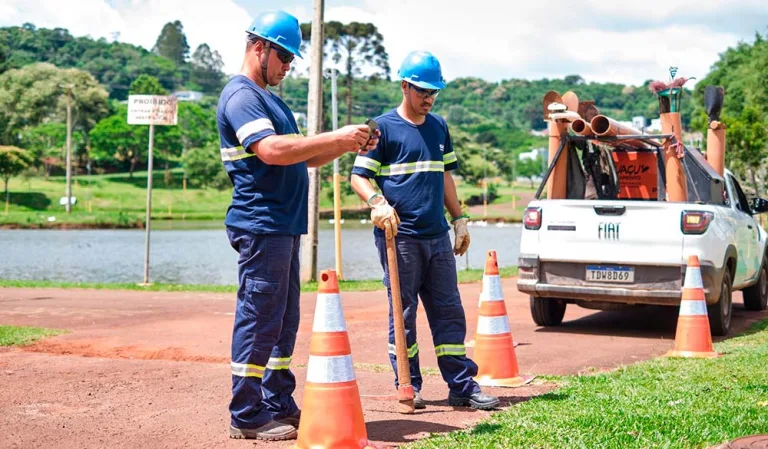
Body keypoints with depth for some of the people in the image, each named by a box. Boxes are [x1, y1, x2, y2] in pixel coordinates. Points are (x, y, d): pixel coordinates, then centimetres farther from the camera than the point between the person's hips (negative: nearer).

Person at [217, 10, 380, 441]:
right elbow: (272, 150, -25)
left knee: (283, 323, 13)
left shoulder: (269, 99, 22)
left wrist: (347, 144, 8)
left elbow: (302, 156, 23)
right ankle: (246, 416, -2)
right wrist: (336, 138, -21)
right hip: (261, 224, -10)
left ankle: (279, 406, 20)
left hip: (284, 227, 10)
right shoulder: (241, 95, -10)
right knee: (258, 320, -7)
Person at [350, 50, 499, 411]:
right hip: (399, 236, -6)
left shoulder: (439, 127, 16)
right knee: (403, 312, 0)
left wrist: (459, 219, 17)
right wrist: (377, 201, -26)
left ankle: (463, 386, 9)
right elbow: (359, 177, -6)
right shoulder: (383, 128, -3)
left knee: (449, 310, 6)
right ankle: (408, 387, 10)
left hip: (438, 236, 6)